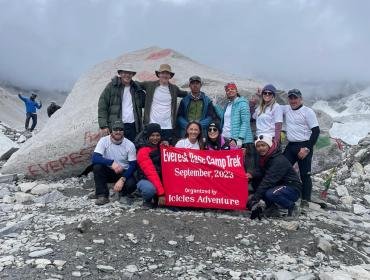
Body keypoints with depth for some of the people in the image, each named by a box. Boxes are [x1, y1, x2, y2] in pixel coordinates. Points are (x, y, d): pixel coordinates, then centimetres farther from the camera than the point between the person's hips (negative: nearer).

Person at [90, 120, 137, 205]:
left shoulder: (130, 145, -13)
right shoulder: (104, 140, -12)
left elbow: (133, 165, -15)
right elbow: (94, 158, -24)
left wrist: (122, 179, -30)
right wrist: (112, 163, -39)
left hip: (124, 173, -1)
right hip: (108, 171, 1)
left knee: (131, 184, -31)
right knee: (97, 166, -28)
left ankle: (122, 193, 7)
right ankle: (102, 195, -13)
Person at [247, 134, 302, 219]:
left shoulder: (279, 160, -26)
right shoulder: (264, 158, 2)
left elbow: (269, 180, -32)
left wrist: (255, 198, -36)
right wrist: (252, 175, -27)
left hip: (292, 188, -8)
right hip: (278, 185, 8)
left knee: (270, 194, -35)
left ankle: (291, 206, -7)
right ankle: (271, 205, 9)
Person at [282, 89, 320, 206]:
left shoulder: (307, 111, -7)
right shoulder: (286, 109, 10)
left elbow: (316, 131, -10)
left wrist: (307, 148, -16)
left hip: (304, 146, -6)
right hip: (290, 146, 6)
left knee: (305, 174, 0)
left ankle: (305, 200, 10)